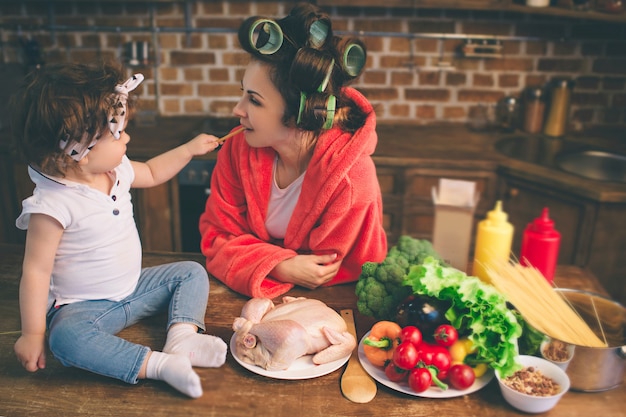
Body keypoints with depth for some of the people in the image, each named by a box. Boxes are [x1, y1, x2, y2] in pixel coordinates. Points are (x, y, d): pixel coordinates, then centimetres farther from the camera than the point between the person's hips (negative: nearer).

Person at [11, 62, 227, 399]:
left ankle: (182, 333, -22)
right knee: (66, 337, -37)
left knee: (191, 272, 0)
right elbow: (36, 270, -21)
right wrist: (32, 334, -18)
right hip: (84, 306, -7)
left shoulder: (117, 171, -4)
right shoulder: (52, 205, -26)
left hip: (134, 288, 7)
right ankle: (159, 364, -37)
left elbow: (151, 173, 19)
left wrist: (189, 149, 15)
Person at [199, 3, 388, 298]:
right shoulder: (239, 148, -14)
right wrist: (279, 266, -24)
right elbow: (218, 234, -9)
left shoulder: (352, 182, -27)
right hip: (253, 294, 3)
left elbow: (339, 275, -13)